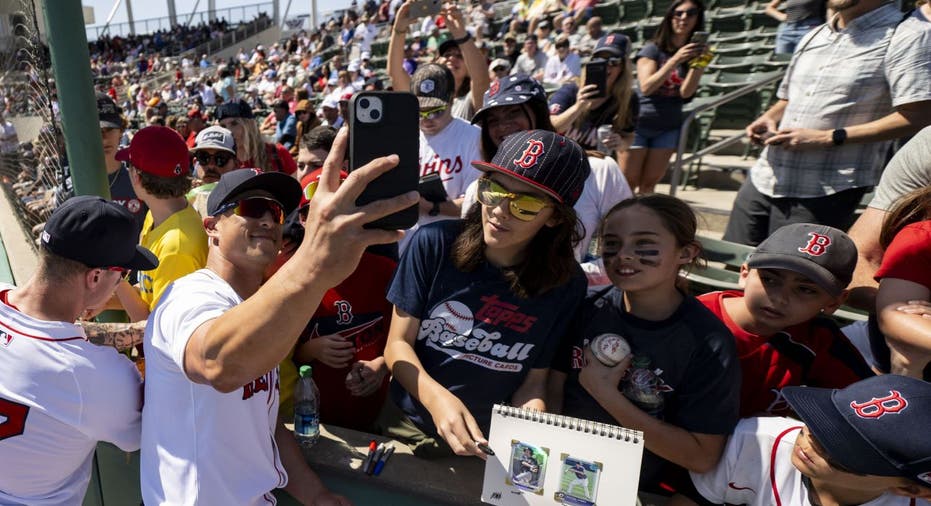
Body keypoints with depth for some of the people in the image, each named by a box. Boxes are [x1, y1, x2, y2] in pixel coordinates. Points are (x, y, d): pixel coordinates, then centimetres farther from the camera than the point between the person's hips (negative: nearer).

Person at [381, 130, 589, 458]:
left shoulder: (567, 283, -11)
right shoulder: (435, 243, -15)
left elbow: (533, 382, -2)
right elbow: (398, 344, -8)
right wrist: (436, 398, -25)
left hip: (485, 446, 0)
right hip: (405, 428, 1)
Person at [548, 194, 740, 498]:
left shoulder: (708, 344, -12)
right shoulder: (589, 309, -2)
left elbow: (702, 457, -13)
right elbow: (553, 393, 2)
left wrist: (606, 394, -17)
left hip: (645, 492, -3)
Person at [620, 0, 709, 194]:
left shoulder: (695, 52, 4)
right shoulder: (653, 49, -5)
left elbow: (686, 93, -7)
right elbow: (646, 87, -18)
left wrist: (699, 63, -22)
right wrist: (675, 60, -27)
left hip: (669, 128, 3)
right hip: (639, 124, -3)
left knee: (649, 183, 6)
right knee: (627, 183, -1)